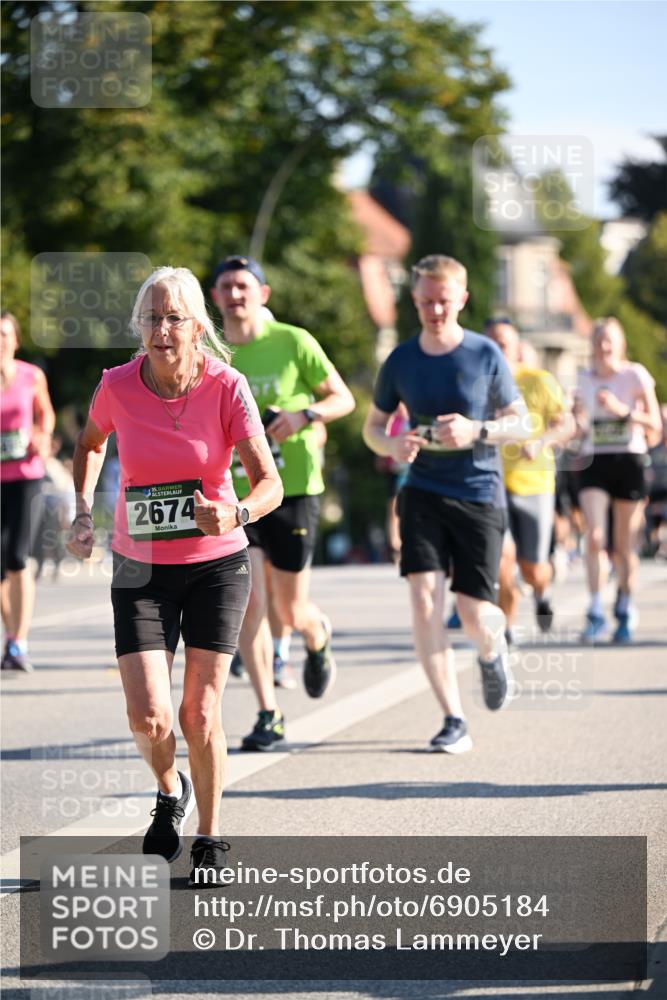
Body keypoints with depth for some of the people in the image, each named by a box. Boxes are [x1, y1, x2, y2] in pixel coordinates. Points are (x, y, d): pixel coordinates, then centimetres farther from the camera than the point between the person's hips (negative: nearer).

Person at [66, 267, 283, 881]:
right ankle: (170, 793, 23)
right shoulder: (118, 387, -8)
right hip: (141, 570, 1)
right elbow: (90, 443, 15)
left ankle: (208, 836, 19)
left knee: (200, 712, -2)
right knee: (149, 718, -11)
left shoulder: (226, 388, -14)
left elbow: (270, 482, -20)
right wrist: (83, 512, 5)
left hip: (217, 563, -1)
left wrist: (236, 515, -40)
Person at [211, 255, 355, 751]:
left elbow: (344, 398, -1)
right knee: (248, 603, -8)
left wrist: (304, 414, -18)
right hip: (233, 492, 2)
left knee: (291, 611, 3)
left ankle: (319, 640, 41)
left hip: (294, 489, -2)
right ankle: (269, 715, 1)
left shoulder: (293, 342, -5)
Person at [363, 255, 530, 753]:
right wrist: (391, 445, -10)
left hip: (479, 494, -1)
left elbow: (521, 423, 2)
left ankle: (494, 650, 37)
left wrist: (477, 430, -17)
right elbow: (373, 425, 13)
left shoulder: (486, 355, -3)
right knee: (425, 602, -15)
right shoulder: (401, 361, 2)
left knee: (474, 614, -3)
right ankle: (454, 721, -7)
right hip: (423, 493, 1)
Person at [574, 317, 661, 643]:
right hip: (594, 462, 2)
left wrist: (622, 410, -20)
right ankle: (595, 614, -14)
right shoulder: (584, 380, 9)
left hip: (629, 461, -2)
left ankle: (625, 609, 22)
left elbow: (655, 425, -7)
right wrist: (578, 423, 3)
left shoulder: (636, 375, -3)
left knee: (624, 545, 4)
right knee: (594, 536, -15)